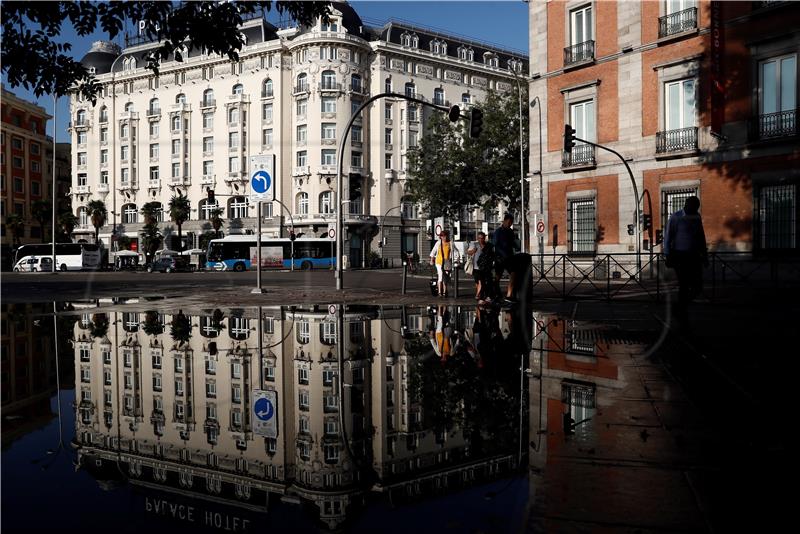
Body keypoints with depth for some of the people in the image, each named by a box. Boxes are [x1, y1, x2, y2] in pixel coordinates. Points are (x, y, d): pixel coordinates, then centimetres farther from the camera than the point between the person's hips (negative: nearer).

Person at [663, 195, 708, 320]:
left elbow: (701, 236, 19)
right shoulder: (676, 217, -7)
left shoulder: (697, 217, 10)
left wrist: (704, 254, 18)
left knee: (698, 286, 0)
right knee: (684, 285, -5)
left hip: (694, 255, 5)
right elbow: (668, 237, -7)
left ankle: (681, 308, 23)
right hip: (679, 255, -5)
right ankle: (681, 312, 11)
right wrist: (668, 256, -11)